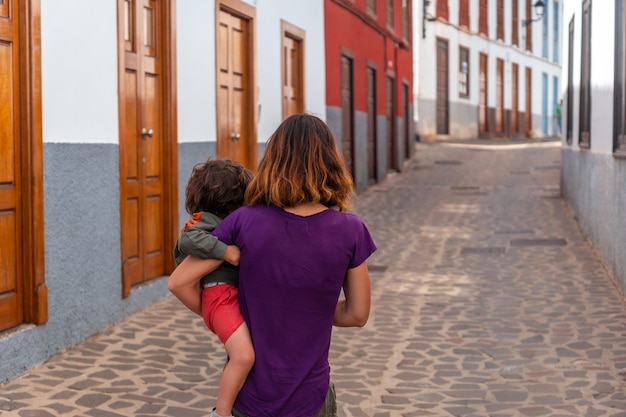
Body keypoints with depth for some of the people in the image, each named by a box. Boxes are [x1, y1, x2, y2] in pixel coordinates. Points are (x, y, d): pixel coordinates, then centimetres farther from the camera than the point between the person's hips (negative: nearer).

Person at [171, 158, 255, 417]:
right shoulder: (206, 221, -10)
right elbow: (188, 240, -32)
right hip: (221, 296, -10)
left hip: (237, 294, 11)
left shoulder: (225, 222, 19)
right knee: (243, 356, -27)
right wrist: (227, 252, -31)